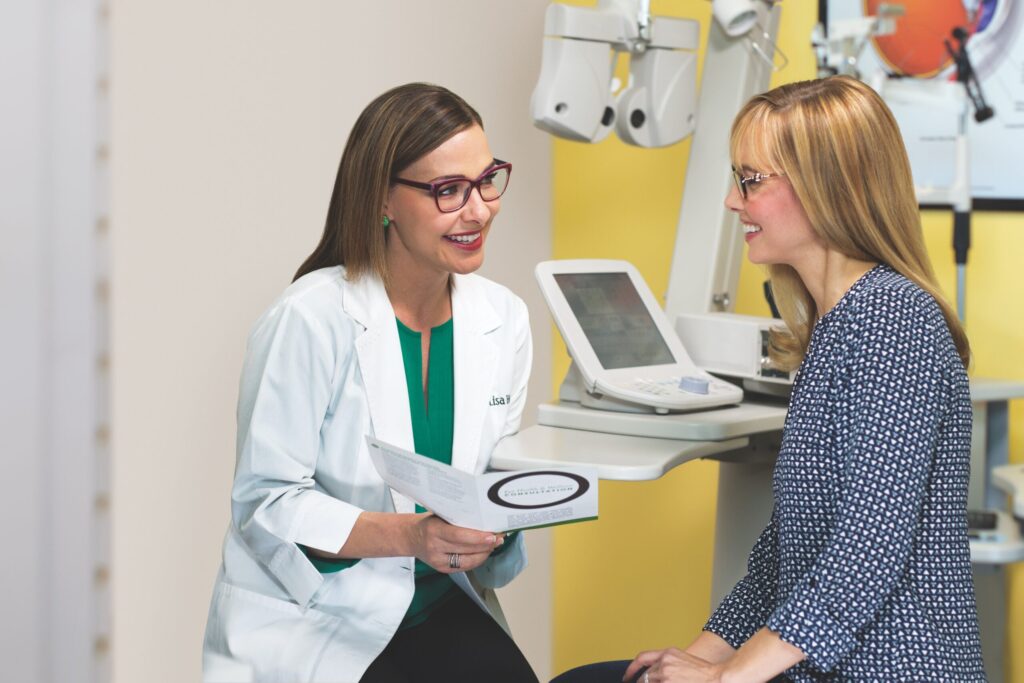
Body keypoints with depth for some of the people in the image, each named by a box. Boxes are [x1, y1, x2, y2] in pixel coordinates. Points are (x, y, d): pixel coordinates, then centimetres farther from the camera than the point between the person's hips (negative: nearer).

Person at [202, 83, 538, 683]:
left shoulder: (504, 321, 4)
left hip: (437, 606, 5)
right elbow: (267, 501, -12)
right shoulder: (312, 320, -14)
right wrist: (407, 535, -25)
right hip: (310, 617, -4)